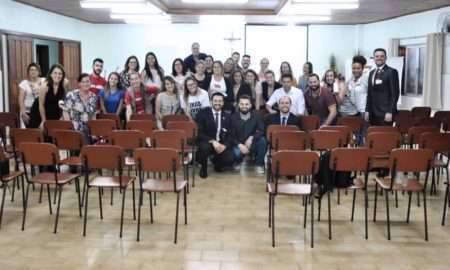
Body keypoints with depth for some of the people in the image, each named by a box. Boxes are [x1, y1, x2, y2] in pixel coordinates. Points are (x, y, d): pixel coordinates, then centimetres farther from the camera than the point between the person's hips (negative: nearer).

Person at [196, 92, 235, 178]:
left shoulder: (227, 116, 8)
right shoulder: (203, 113, -4)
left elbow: (230, 135, 3)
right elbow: (199, 133, -12)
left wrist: (225, 145, -17)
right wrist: (213, 141, -25)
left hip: (222, 144, 3)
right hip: (207, 142, -3)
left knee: (230, 159, -24)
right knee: (205, 147, -37)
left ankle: (217, 162, 15)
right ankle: (203, 167, -4)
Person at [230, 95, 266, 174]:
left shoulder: (256, 116, -3)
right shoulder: (233, 117, -5)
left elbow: (262, 131, -12)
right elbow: (231, 136, -6)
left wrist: (251, 138, -29)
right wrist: (240, 145, -23)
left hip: (252, 144, 1)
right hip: (239, 145, -1)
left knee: (262, 140, -29)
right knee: (236, 153, -35)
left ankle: (259, 165, -10)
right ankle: (239, 162, 6)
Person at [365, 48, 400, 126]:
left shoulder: (391, 72, -5)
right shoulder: (371, 73, 17)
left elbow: (395, 93, -10)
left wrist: (390, 112, -15)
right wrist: (367, 110, 11)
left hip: (385, 113, -6)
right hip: (373, 113, 6)